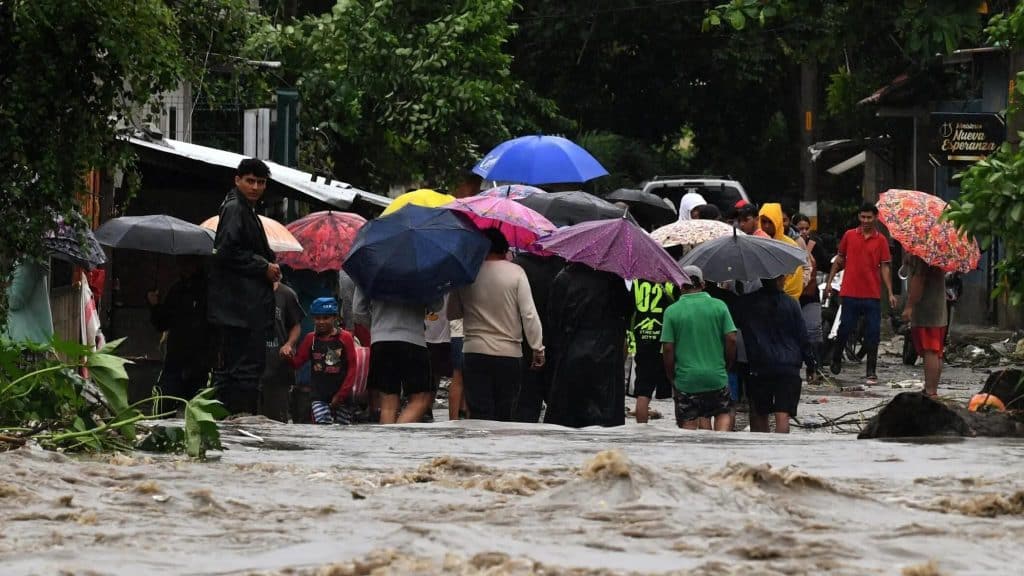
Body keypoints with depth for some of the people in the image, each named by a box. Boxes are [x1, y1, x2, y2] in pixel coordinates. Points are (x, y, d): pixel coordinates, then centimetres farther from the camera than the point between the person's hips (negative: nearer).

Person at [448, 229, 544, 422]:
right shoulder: (516, 272, -4)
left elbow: (452, 313, 7)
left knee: (479, 415, -1)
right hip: (509, 353, 0)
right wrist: (538, 349, -2)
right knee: (504, 415, 8)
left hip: (474, 353, 0)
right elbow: (529, 315, -7)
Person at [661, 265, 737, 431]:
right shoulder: (719, 306, 0)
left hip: (686, 379, -1)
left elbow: (667, 349, -5)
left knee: (688, 424, 5)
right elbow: (731, 340, -3)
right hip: (717, 377, 1)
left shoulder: (672, 312, -4)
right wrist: (727, 367, 12)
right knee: (724, 413, 15)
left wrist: (672, 377, 6)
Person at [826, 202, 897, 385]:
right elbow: (839, 259, 13)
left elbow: (885, 267, 1)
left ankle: (871, 372, 5)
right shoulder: (849, 236, 5)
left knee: (873, 334, -1)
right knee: (844, 329, 4)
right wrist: (829, 282, 8)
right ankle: (836, 360, 26)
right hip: (850, 292, 0)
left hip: (872, 294, 0)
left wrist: (890, 293, -5)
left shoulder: (881, 240, 2)